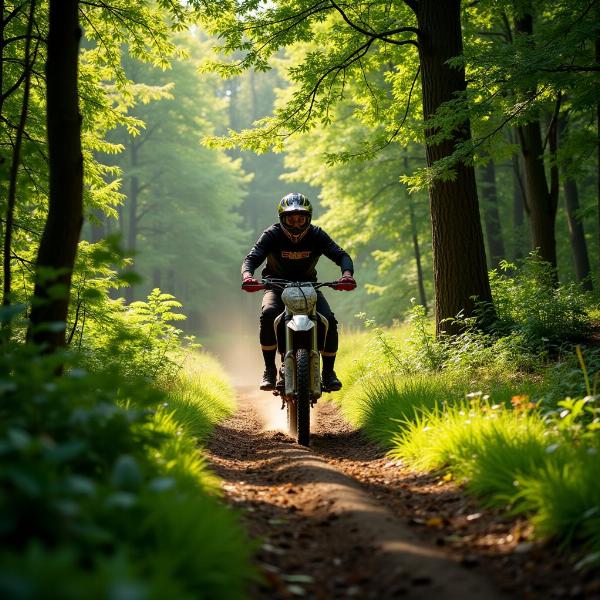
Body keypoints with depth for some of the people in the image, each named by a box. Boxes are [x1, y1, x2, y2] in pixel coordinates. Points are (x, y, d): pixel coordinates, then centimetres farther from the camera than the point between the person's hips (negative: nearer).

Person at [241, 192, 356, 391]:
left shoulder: (316, 235, -13)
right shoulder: (272, 235, -16)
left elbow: (341, 255, -18)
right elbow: (251, 258, -24)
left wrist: (347, 275, -41)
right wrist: (248, 276, -48)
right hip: (277, 286, -1)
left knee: (329, 320, -23)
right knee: (268, 313, -33)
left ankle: (328, 371, -4)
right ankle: (269, 370, -21)